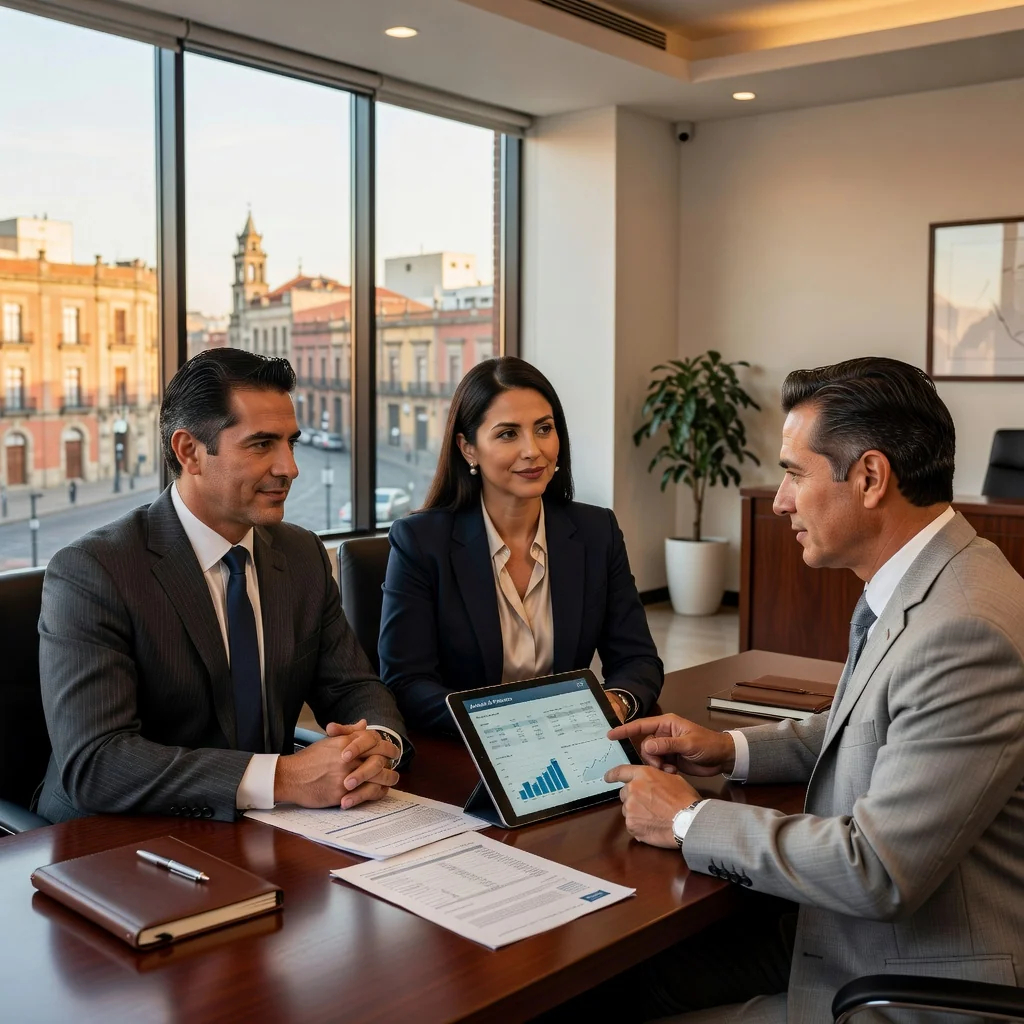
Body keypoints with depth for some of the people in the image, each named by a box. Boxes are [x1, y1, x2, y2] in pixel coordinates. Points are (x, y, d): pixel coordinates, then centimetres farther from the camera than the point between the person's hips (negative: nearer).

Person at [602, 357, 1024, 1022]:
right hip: (852, 943, 8)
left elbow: (879, 872, -28)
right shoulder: (915, 586, 2)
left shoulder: (969, 632, -29)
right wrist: (733, 750, 4)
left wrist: (690, 820, -16)